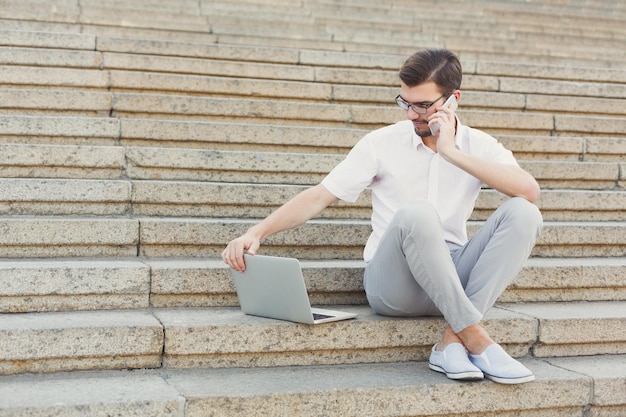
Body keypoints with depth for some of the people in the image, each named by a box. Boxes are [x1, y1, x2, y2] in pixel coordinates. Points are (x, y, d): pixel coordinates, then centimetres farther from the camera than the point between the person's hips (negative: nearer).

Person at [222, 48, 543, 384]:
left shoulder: (478, 145, 6)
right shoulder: (383, 143, 2)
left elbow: (529, 191, -13)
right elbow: (319, 197, -2)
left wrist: (453, 153, -15)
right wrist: (257, 232, -15)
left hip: (453, 280, 3)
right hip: (394, 282, -3)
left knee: (523, 214, -22)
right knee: (414, 213, -35)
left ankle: (452, 343, -26)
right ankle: (476, 340, -26)